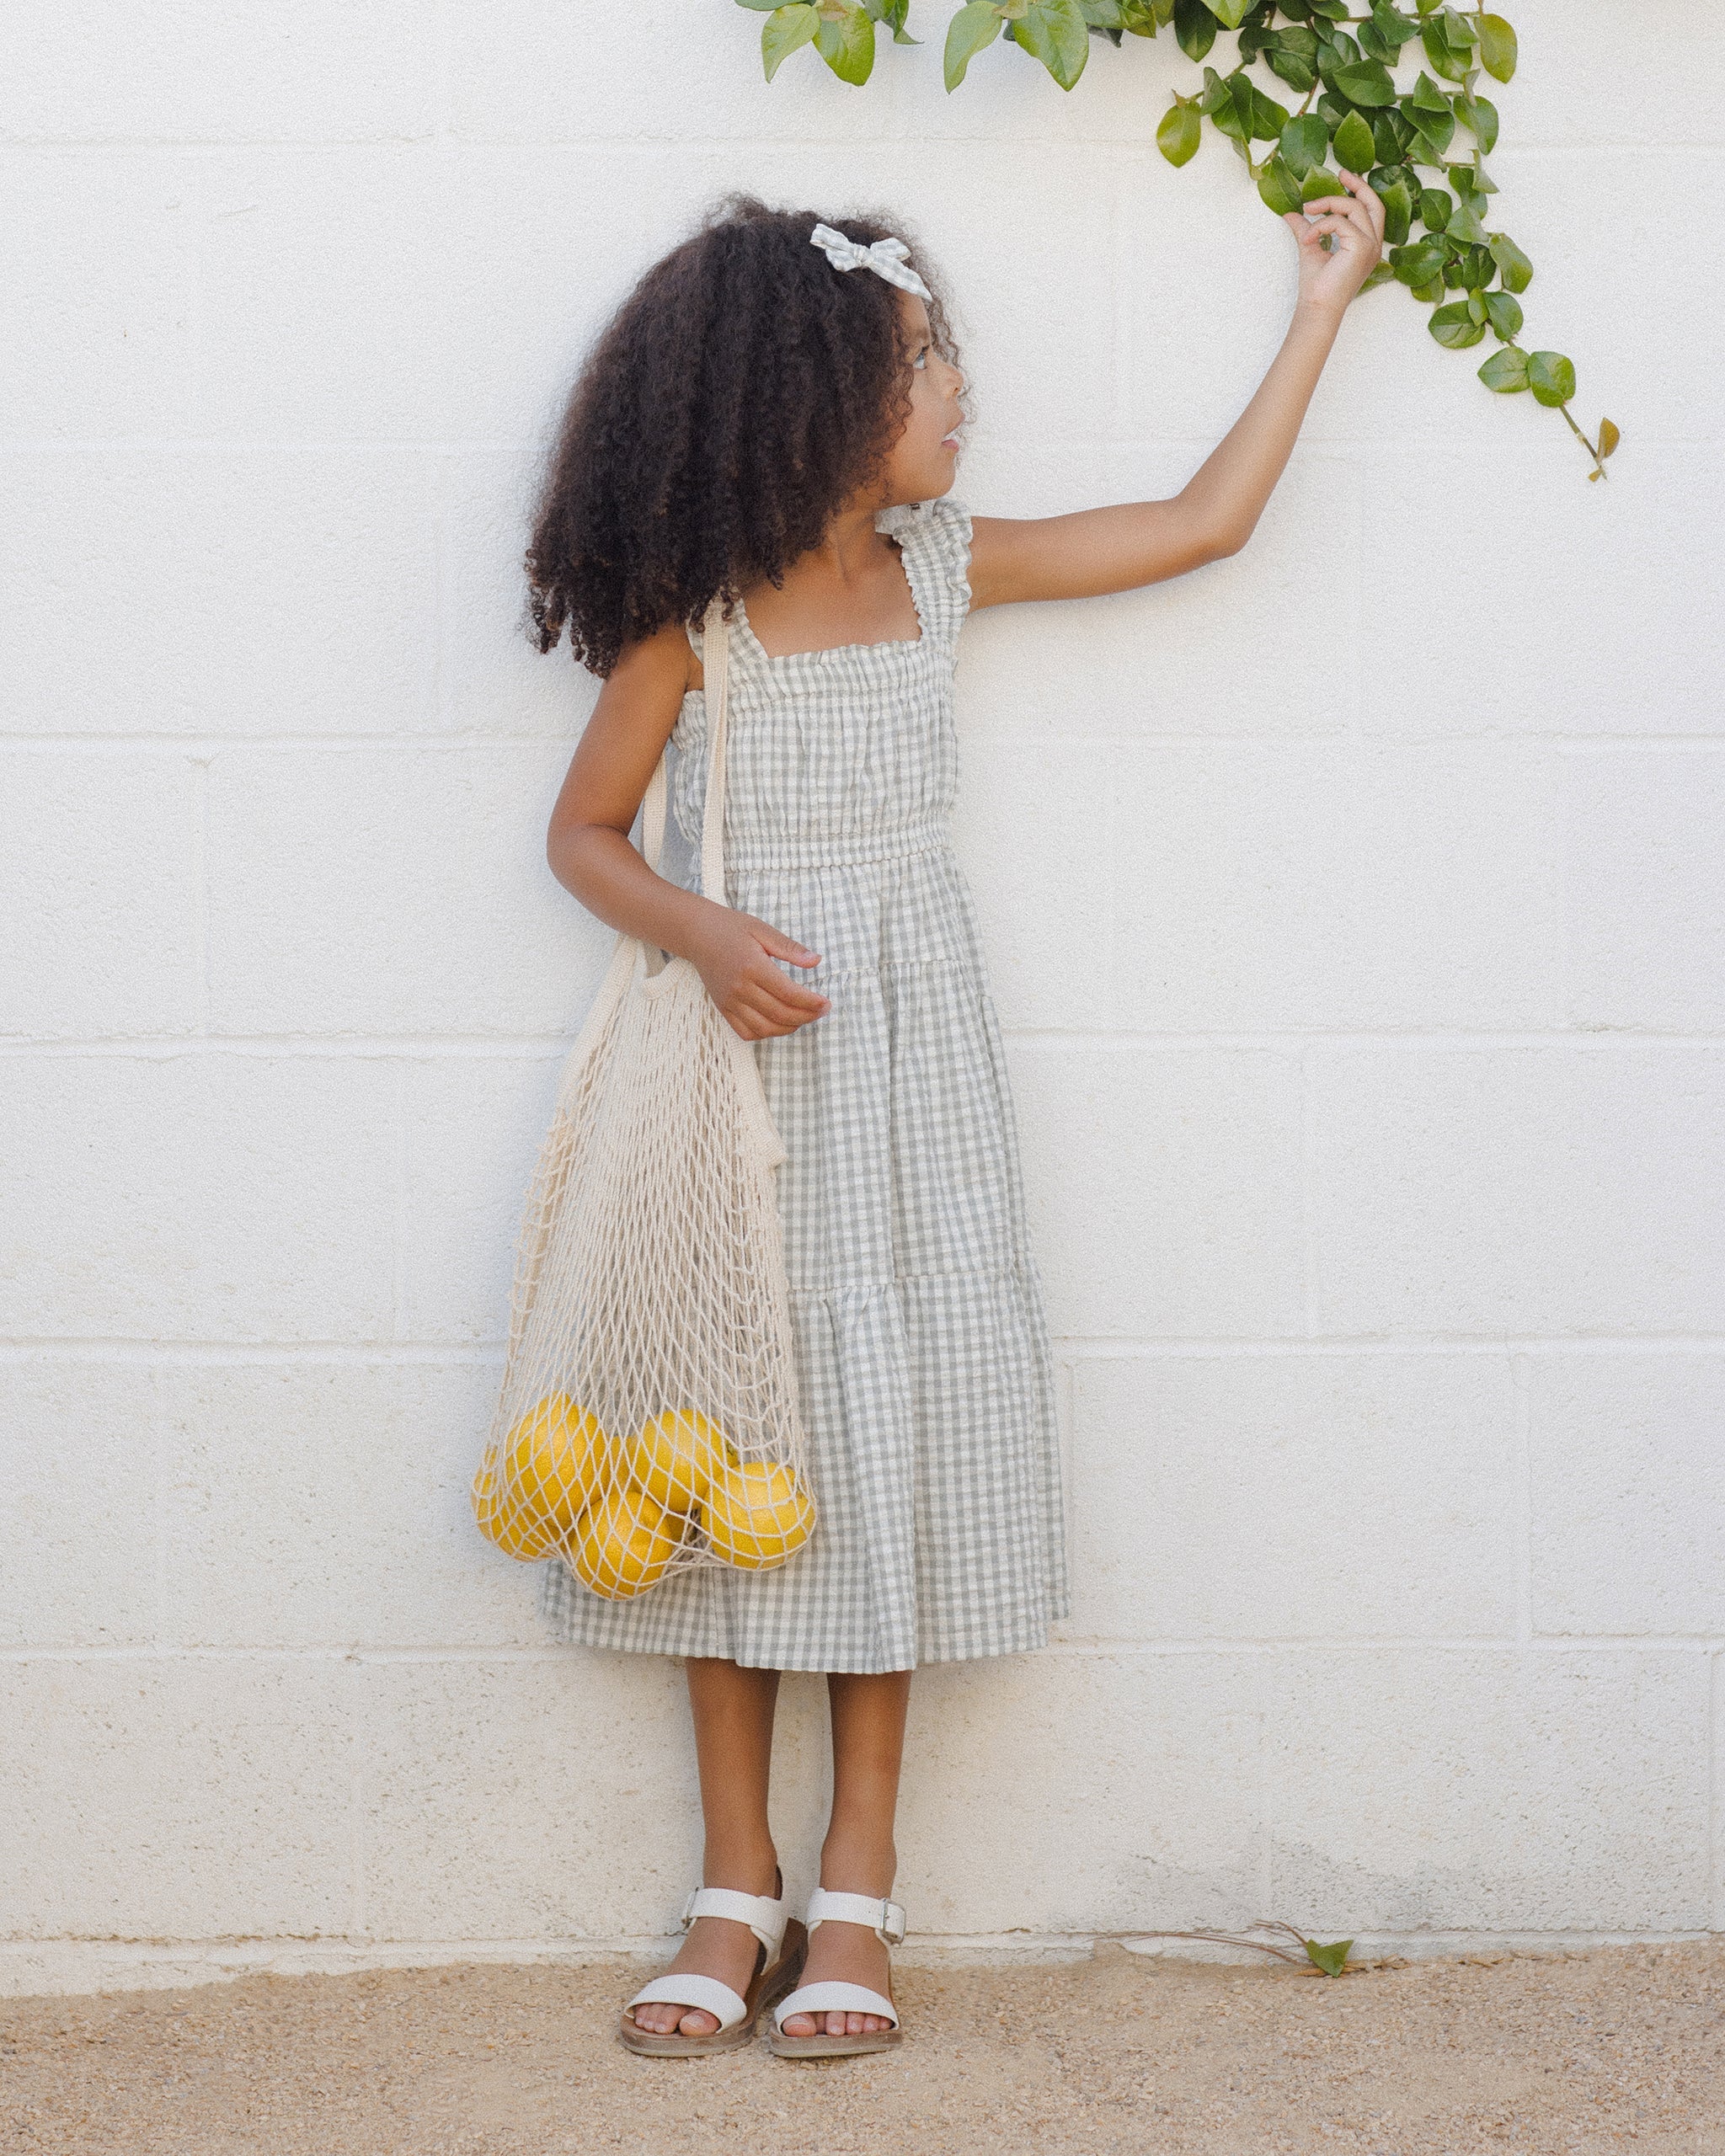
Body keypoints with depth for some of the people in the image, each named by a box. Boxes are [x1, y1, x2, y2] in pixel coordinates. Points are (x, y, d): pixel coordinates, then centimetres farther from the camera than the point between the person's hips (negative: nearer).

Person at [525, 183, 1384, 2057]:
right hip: (739, 1055, -3)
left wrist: (1323, 302, 12)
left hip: (904, 1048, 3)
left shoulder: (946, 569, 4)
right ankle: (737, 1887, 8)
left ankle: (856, 1882, 8)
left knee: (889, 1416, 1)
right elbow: (585, 832, 1)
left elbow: (1204, 521, 9)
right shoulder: (694, 610, -6)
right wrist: (702, 934, -18)